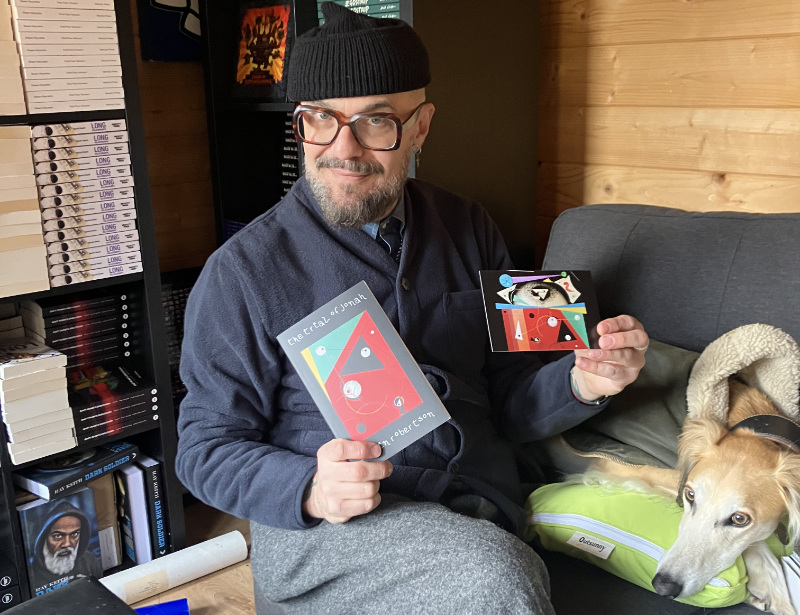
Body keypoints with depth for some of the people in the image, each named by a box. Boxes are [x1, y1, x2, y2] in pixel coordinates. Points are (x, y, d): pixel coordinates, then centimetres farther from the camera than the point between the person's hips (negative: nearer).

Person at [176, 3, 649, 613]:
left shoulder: (469, 232, 8)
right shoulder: (243, 271, -6)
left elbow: (508, 406, 12)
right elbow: (206, 449, -3)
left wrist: (580, 384, -9)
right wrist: (308, 490, -22)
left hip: (483, 514, 5)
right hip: (319, 529, -4)